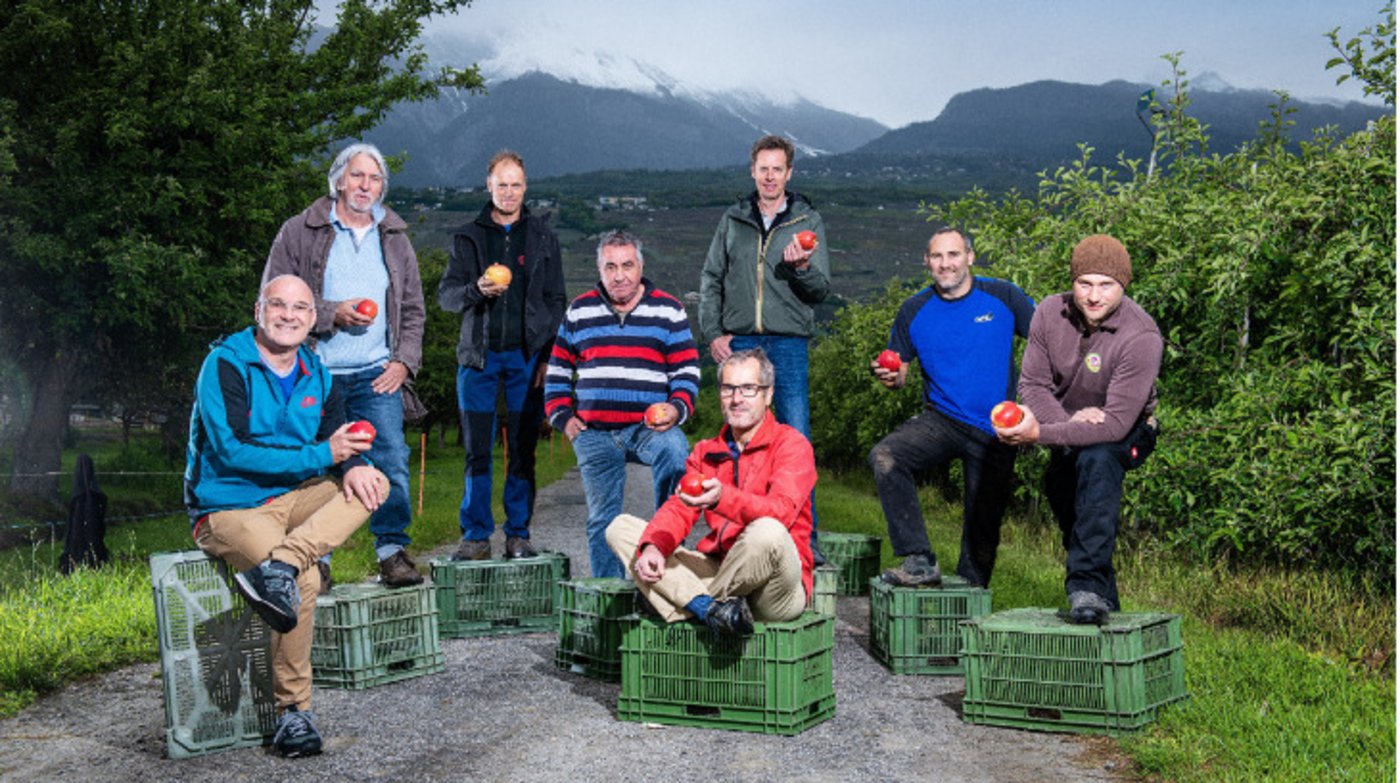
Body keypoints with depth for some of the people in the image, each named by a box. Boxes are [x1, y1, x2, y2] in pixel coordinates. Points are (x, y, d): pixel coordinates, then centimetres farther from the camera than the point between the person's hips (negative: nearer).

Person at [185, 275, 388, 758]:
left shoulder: (315, 375, 10)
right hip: (228, 508, -7)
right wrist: (321, 456, -23)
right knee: (306, 580, -29)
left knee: (374, 483, -15)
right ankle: (293, 712, -18)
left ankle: (279, 566, -33)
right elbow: (233, 450, -20)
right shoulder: (225, 365, -11)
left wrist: (353, 465, -18)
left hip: (291, 498, 7)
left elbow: (338, 439, 9)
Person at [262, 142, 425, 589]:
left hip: (377, 375, 2)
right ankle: (315, 559, 9)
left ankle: (392, 551, 1)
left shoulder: (395, 240, 15)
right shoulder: (299, 233, 4)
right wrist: (332, 315, -11)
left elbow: (413, 310, 19)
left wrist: (404, 361, 4)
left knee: (391, 461, -7)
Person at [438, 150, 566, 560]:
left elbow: (555, 300, 10)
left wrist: (547, 356, -1)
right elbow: (446, 294, 4)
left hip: (526, 357, 0)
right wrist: (476, 289, -18)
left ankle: (518, 535, 9)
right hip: (478, 356, 0)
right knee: (476, 450, 0)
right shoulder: (468, 237, 11)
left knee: (522, 450, 1)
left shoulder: (543, 237, 11)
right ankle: (476, 536, 7)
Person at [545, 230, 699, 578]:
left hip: (650, 427, -2)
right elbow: (558, 370, 18)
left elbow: (688, 370, 5)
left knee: (674, 452, -36)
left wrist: (676, 409, -13)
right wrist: (562, 416, 6)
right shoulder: (579, 312, 11)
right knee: (602, 520, 6)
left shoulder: (668, 311, 5)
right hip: (594, 435, 2)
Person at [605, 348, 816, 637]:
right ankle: (709, 608, -25)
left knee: (767, 532, -39)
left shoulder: (791, 444, -3)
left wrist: (723, 498, -38)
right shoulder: (706, 451, 17)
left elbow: (782, 512, -20)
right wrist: (653, 546, -17)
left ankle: (690, 604, -13)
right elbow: (678, 509, 5)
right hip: (716, 571, 6)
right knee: (621, 527, -3)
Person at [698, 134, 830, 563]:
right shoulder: (733, 220, 13)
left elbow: (821, 289, 3)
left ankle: (805, 539, -2)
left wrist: (802, 267, -18)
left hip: (788, 343, -2)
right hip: (738, 343, 2)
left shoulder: (809, 221, 7)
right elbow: (711, 279, 15)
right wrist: (712, 332, 4)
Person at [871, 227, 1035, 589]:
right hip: (942, 420, 1)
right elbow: (899, 369, 8)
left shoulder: (1003, 297, -3)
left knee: (982, 526, 5)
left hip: (996, 432, -1)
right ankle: (919, 562, -25)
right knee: (884, 456, -27)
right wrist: (889, 376, -17)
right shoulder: (914, 311, 1)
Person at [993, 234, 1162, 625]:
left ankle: (1088, 586, -40)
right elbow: (1033, 383, -10)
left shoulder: (1141, 337, -30)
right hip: (1068, 425, 6)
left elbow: (1116, 424, -33)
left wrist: (1041, 434, -42)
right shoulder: (1050, 313, -15)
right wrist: (1066, 420, -31)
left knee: (1096, 459, -36)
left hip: (1127, 433, -6)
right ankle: (1104, 601, 36)